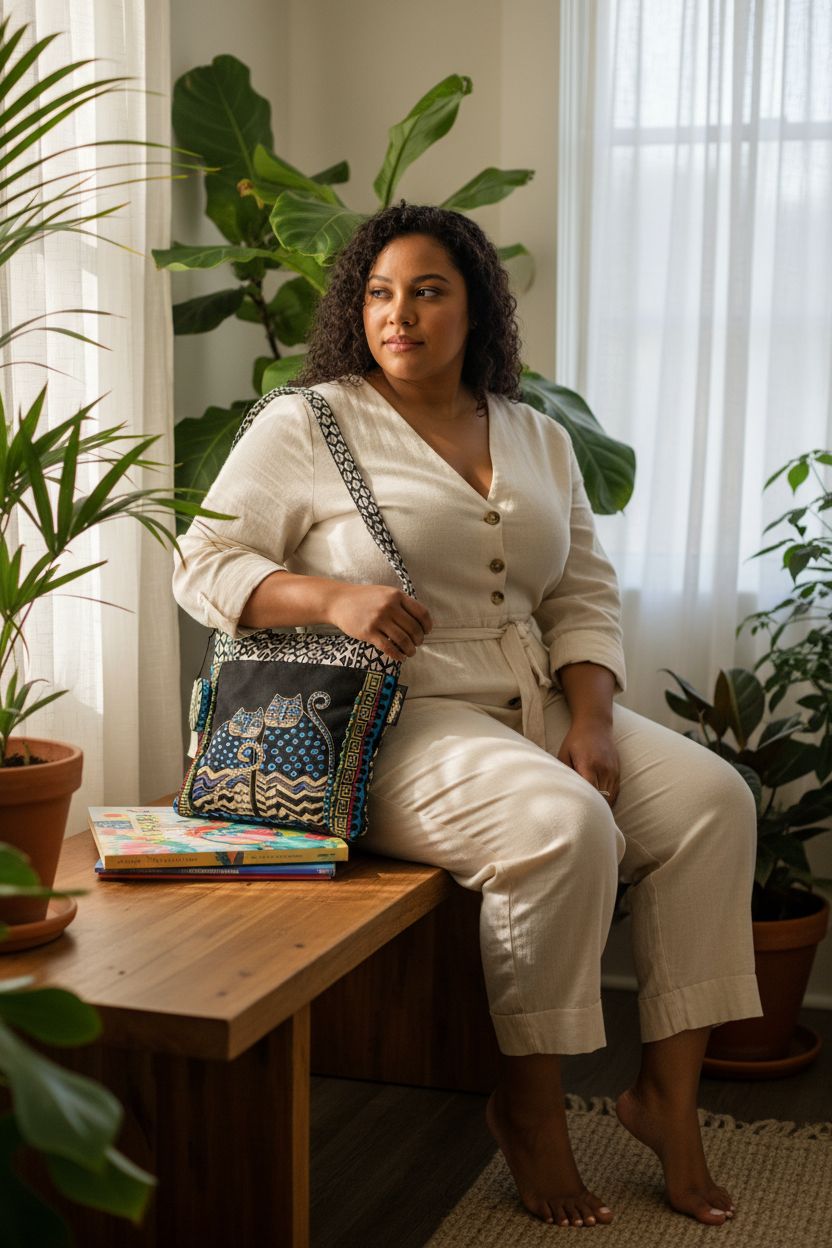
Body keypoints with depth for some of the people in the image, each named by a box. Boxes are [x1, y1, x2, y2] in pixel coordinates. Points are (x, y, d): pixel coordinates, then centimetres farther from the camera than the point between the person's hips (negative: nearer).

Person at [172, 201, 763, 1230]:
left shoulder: (538, 439, 15)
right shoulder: (307, 425, -1)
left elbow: (585, 595, 11)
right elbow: (203, 566, -5)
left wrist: (591, 721, -7)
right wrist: (334, 596, -23)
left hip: (534, 709, 7)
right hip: (392, 724, -6)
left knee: (713, 799, -12)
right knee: (564, 826, -31)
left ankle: (666, 1092, -2)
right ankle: (528, 1102, -9)